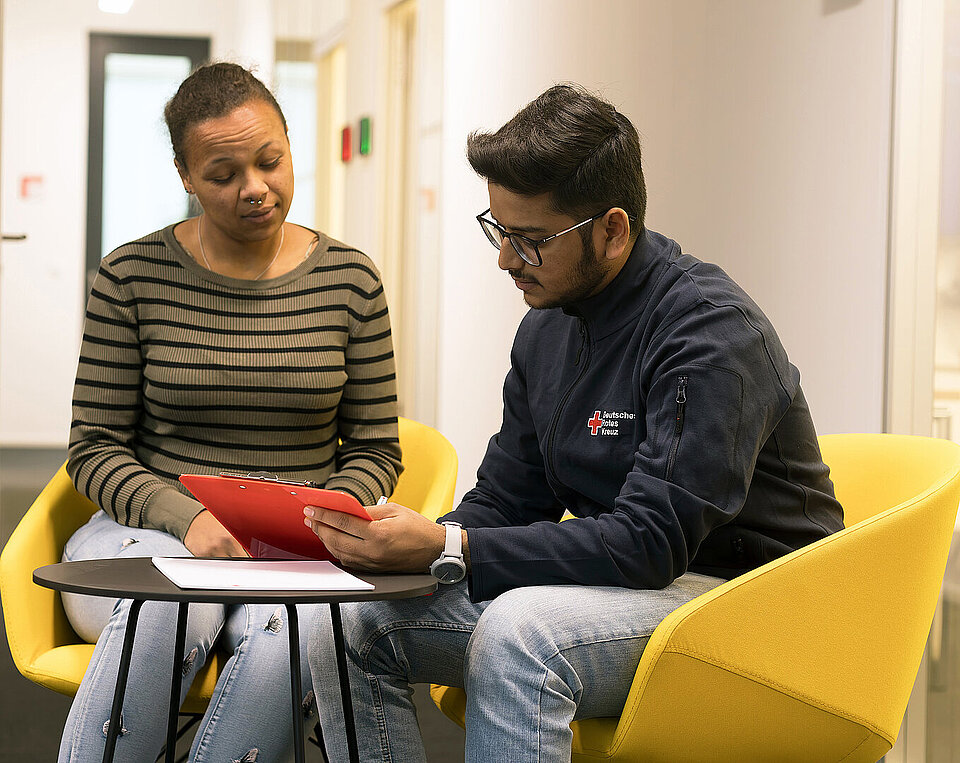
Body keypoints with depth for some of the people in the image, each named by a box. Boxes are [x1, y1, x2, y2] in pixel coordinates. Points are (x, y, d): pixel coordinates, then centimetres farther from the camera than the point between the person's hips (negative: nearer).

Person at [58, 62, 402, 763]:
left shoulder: (350, 280, 6)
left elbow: (375, 449, 10)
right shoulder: (132, 276, 1)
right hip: (148, 531, -1)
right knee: (170, 605, -37)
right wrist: (186, 519, -16)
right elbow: (94, 449, 2)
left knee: (290, 631, -35)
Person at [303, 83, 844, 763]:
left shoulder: (712, 330, -19)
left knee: (516, 631, -36)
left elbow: (652, 541, -27)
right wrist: (400, 544, -11)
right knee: (353, 626, -4)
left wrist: (445, 549, -30)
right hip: (610, 581, 8)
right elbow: (503, 500, 12)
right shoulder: (546, 328, 8)